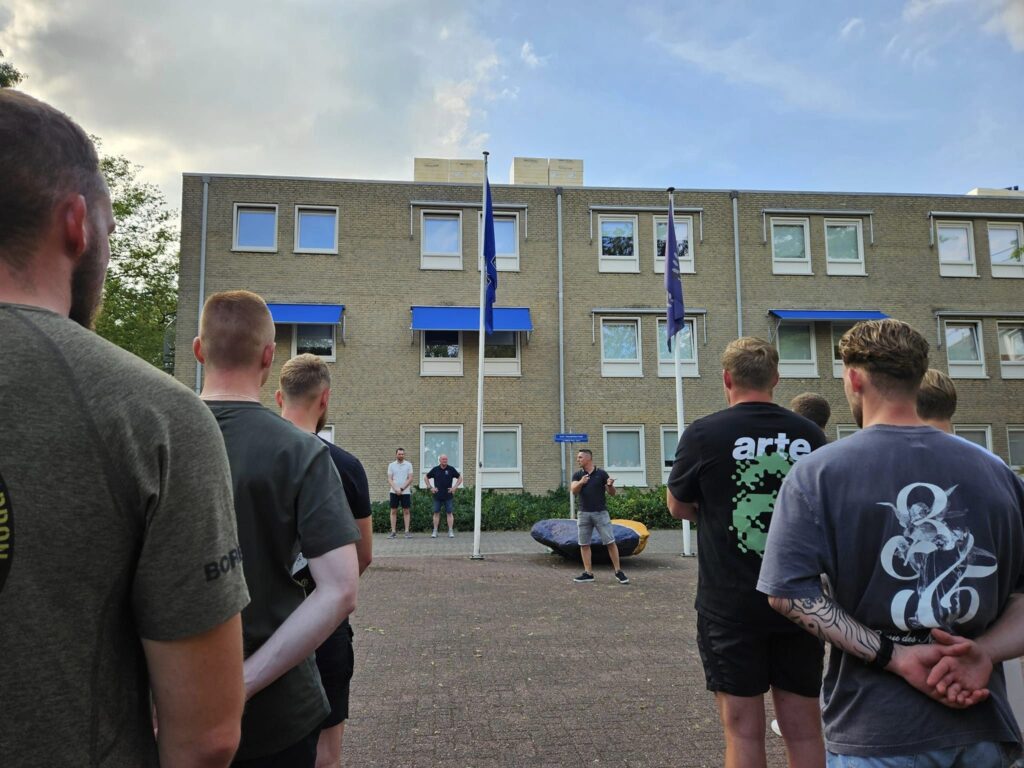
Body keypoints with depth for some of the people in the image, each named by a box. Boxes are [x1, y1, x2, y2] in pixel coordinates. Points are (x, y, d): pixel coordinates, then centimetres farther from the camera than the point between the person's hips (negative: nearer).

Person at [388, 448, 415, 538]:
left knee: (406, 511, 0)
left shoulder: (408, 464, 3)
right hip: (394, 492, 1)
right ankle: (393, 531, 7)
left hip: (405, 492, -1)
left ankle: (407, 531, 3)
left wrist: (401, 489, -11)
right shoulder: (391, 465, 6)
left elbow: (410, 478, -3)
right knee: (393, 511, 3)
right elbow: (389, 479, 1)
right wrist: (396, 489, -14)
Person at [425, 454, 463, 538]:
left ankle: (451, 531, 3)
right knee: (436, 513, 4)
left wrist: (455, 487, 0)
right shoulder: (435, 469, 4)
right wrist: (430, 487, 4)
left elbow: (460, 478, 10)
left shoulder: (451, 469, 3)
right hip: (437, 496, 1)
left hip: (448, 496, -1)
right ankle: (435, 531, 10)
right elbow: (426, 477, 14)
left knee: (450, 513, -1)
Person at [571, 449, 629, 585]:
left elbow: (612, 493, 2)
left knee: (610, 542, -5)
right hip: (583, 513, 3)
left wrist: (610, 485, -20)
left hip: (600, 512, -3)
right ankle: (588, 573, 11)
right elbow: (573, 490, -8)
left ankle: (618, 572, 3)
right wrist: (581, 482, -28)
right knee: (584, 544, 4)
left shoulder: (601, 473, 0)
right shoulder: (577, 474, 7)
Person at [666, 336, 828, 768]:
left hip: (730, 603, -3)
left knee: (744, 730, 8)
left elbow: (678, 508, 4)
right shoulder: (810, 435, 0)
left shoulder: (703, 434, -10)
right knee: (804, 729, 14)